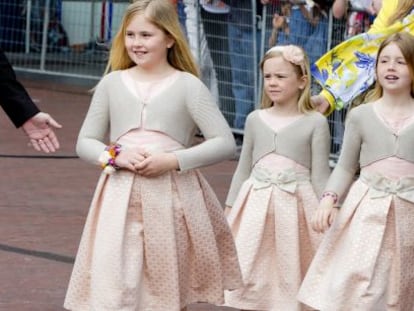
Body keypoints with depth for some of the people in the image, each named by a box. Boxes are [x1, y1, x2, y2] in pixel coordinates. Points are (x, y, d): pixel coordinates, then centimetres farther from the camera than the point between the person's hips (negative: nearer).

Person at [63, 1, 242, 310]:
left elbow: (225, 143, -4)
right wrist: (115, 155, -9)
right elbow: (85, 143, 12)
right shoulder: (112, 83, 8)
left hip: (172, 197, -1)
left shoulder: (187, 85, 0)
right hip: (120, 197, 1)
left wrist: (173, 160, -15)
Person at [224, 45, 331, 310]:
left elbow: (320, 175, 0)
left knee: (289, 276, 1)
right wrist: (230, 210, 13)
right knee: (250, 278, 2)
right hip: (256, 205, 3)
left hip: (295, 206, -3)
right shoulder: (255, 119, 8)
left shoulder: (315, 122, -2)